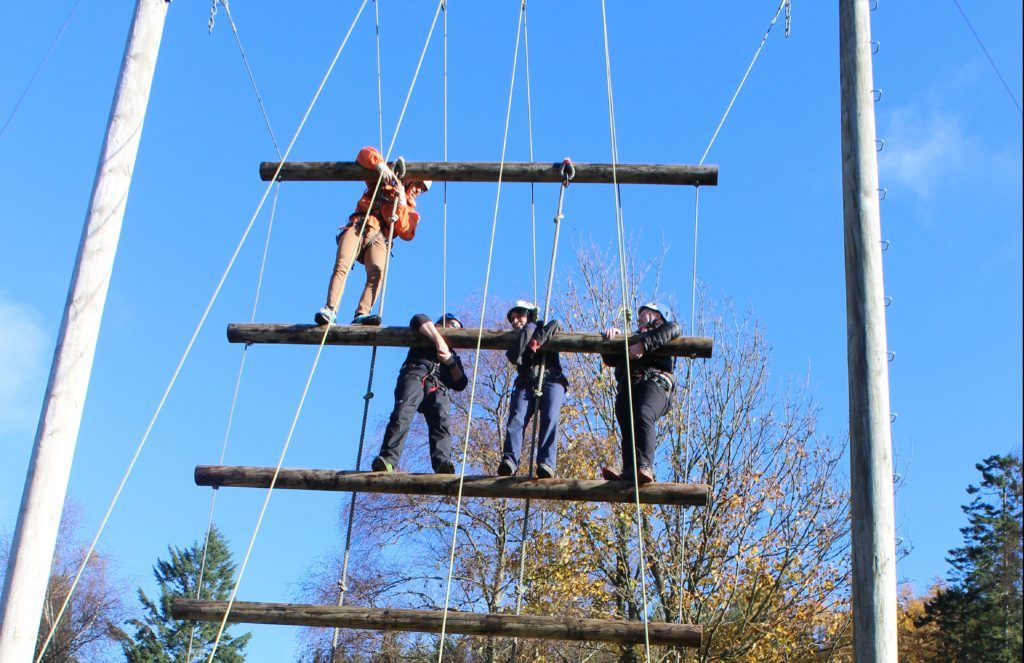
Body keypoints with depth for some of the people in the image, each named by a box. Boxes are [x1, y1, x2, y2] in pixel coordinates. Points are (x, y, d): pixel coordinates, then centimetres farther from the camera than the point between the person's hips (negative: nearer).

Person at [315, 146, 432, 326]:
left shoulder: (410, 209, 29)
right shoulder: (385, 181, 25)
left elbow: (406, 233, 8)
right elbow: (364, 154, 15)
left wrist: (401, 204, 1)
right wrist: (381, 165, -4)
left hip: (378, 237, 1)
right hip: (358, 227, -1)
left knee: (377, 272, -29)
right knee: (341, 266, -27)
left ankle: (361, 315, -45)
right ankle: (329, 310, -39)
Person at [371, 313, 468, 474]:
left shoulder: (453, 357, 42)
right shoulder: (427, 335, 33)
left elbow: (460, 384, 26)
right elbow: (419, 320, 8)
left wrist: (450, 361, 10)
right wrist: (439, 340, -3)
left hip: (438, 388, 3)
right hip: (416, 375, -3)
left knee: (441, 422, -28)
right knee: (402, 415, -30)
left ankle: (443, 464, -51)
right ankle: (388, 460, -47)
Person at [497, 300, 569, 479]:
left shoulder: (544, 329, 23)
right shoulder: (515, 341, 27)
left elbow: (555, 323, -1)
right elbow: (514, 358, 3)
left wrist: (538, 339, -12)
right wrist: (527, 331, 4)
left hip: (551, 379, -2)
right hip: (525, 383, 2)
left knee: (550, 419, -25)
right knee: (516, 419, -23)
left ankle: (546, 464, -39)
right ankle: (510, 460, -40)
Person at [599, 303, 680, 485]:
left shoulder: (664, 328, 30)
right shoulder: (632, 338, 45)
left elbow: (671, 330, 3)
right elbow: (610, 360, 32)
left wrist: (644, 345, -9)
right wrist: (612, 337, 14)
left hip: (655, 379, -4)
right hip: (628, 383, 4)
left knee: (643, 415, -34)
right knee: (627, 422, -26)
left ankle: (644, 467, -49)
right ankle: (629, 471, -46)